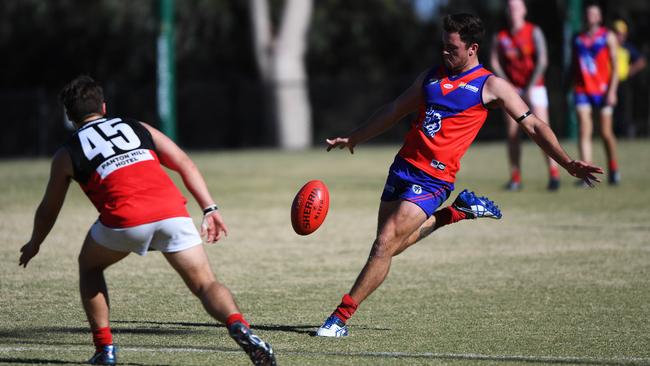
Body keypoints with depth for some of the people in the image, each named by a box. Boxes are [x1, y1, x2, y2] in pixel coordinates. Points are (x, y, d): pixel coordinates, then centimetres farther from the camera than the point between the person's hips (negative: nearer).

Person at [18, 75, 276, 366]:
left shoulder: (67, 154, 23)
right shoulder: (138, 128, 28)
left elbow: (48, 211, 34)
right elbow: (185, 164, 18)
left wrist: (34, 244, 52)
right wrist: (209, 210, 15)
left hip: (125, 220, -1)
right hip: (172, 210, 1)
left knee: (89, 267, 28)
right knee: (205, 284, 7)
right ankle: (238, 325, -24)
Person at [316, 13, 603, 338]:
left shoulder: (490, 86, -2)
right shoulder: (431, 76, 13)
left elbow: (533, 126, -2)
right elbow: (394, 112, 26)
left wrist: (567, 163, -11)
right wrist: (352, 139, 29)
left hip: (432, 179, -7)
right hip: (403, 166, 7)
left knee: (384, 244, -15)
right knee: (390, 244, 11)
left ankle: (341, 318, -10)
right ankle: (457, 212, 27)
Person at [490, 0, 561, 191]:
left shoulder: (534, 32, -5)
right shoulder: (501, 37, 3)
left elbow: (542, 61, -10)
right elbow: (494, 62, 4)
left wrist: (530, 87, -13)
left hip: (534, 87, -3)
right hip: (512, 89, 3)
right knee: (512, 134, -1)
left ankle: (553, 173, -14)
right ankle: (515, 178, 3)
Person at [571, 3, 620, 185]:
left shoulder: (608, 37, 3)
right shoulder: (578, 39, 13)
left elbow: (615, 66, -2)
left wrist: (612, 90, -12)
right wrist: (573, 87, 16)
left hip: (602, 90, -2)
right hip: (582, 91, 2)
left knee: (606, 133, 2)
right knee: (584, 132, -10)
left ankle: (613, 170, 24)